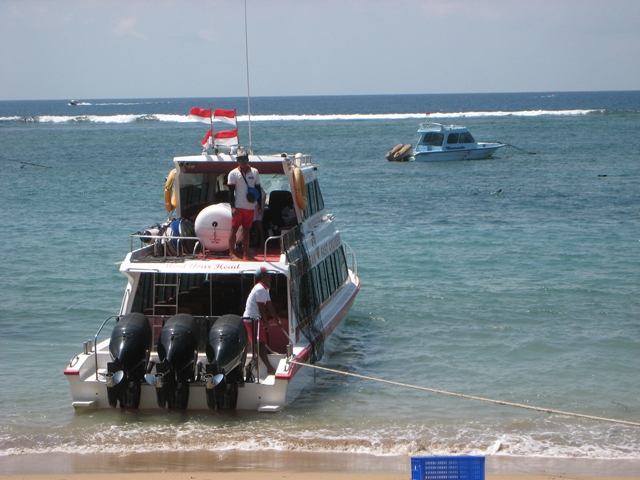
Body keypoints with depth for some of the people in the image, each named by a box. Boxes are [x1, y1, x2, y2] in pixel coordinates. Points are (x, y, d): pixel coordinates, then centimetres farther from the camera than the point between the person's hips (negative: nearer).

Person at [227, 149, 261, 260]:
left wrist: (260, 205, 9)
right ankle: (232, 253, -4)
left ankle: (246, 253, 10)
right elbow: (231, 192, -4)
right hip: (238, 206, -4)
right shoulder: (233, 173, -2)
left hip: (250, 207, 4)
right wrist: (233, 207, -13)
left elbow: (258, 189, 13)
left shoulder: (254, 172, 8)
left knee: (247, 230, 8)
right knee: (234, 228, -4)